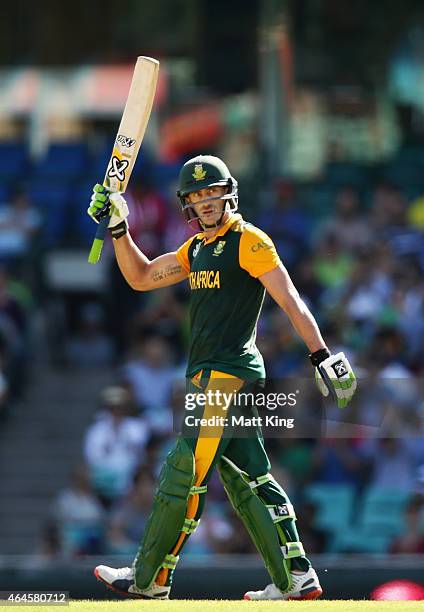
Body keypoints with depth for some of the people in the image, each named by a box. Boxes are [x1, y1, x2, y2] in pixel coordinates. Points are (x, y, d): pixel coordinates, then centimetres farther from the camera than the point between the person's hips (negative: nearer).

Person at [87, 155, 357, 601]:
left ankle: (149, 580, -3)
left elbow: (289, 300, -15)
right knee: (246, 480, 6)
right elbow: (141, 278, 26)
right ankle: (294, 579, 5)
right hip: (209, 378, 9)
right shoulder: (197, 248, 18)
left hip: (230, 374, -9)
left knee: (184, 474, -7)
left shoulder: (249, 241, -8)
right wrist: (119, 229, 12)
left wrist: (322, 356, -24)